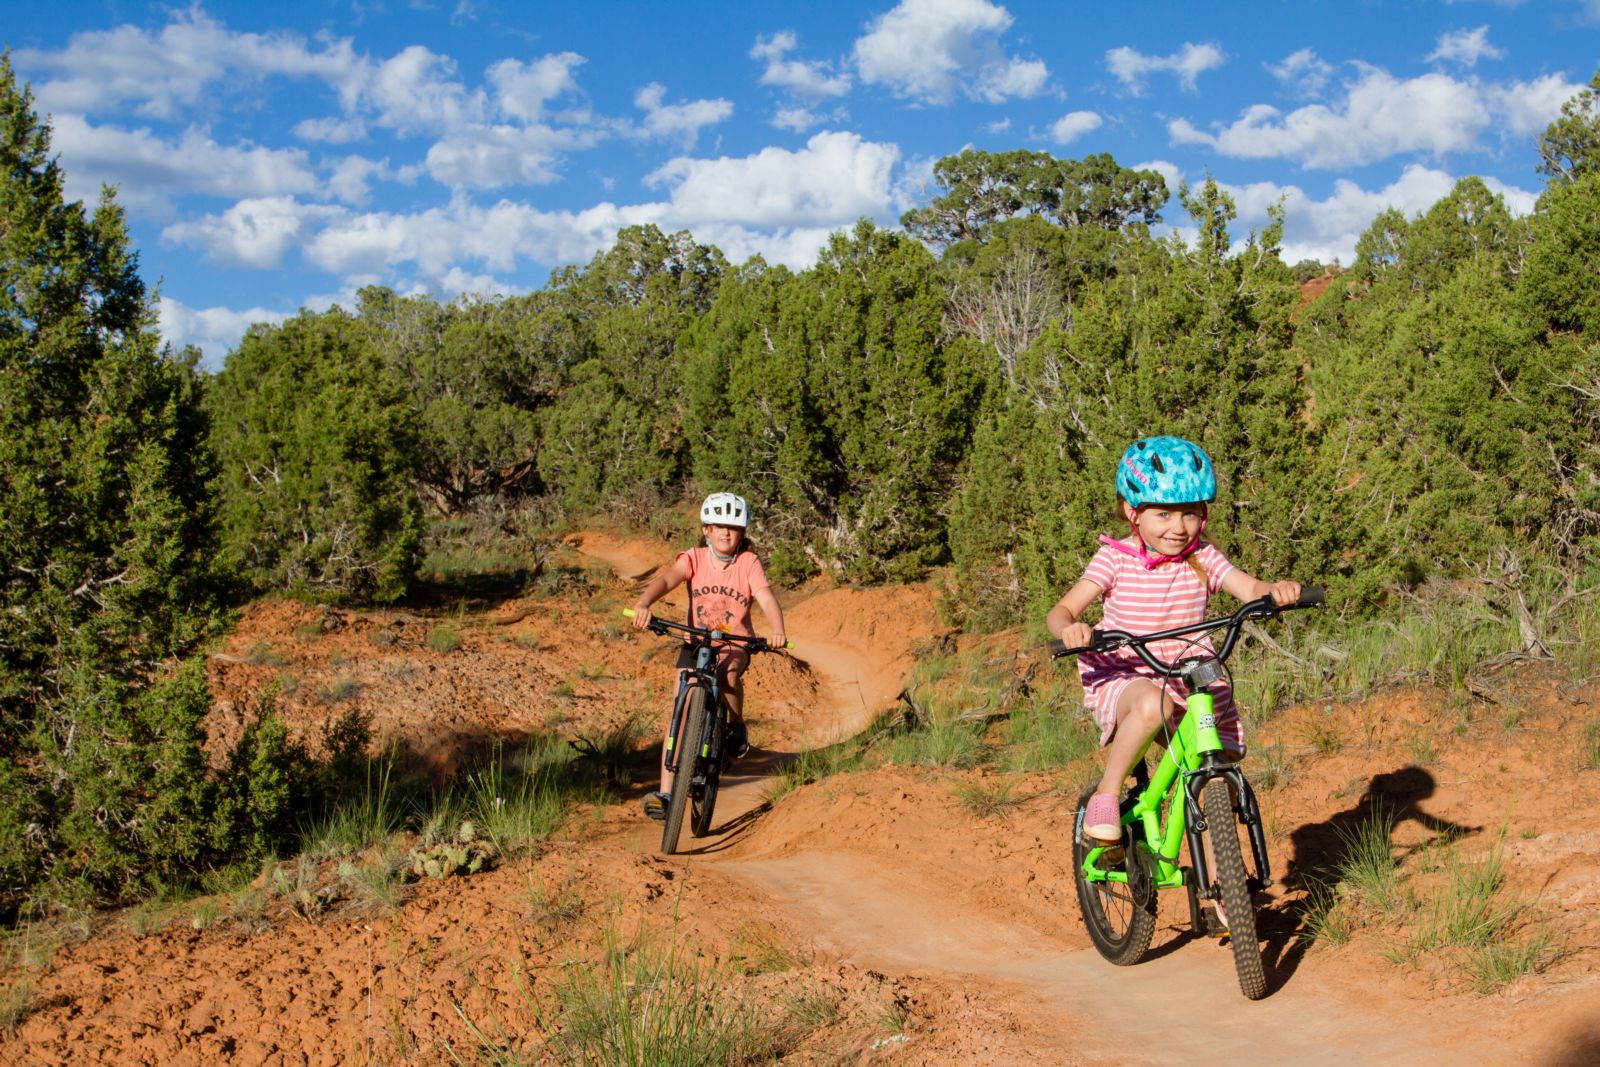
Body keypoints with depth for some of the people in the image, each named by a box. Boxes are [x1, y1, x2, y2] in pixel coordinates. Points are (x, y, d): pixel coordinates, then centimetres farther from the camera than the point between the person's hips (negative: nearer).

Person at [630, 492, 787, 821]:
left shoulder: (748, 563, -8)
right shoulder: (694, 559, -7)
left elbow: (766, 598, -22)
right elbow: (665, 579, -24)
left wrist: (777, 631, -43)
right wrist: (643, 604, -46)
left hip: (735, 644, -1)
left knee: (729, 673, -36)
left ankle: (737, 726, -4)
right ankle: (665, 792, -10)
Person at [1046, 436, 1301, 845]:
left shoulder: (1203, 557, 2)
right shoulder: (1115, 559, -6)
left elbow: (1250, 588, -12)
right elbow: (1061, 610, -11)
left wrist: (1276, 590, -35)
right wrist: (1069, 629, -34)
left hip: (1192, 682, 4)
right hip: (1121, 679, -4)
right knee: (1153, 704, -39)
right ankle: (1105, 795, -21)